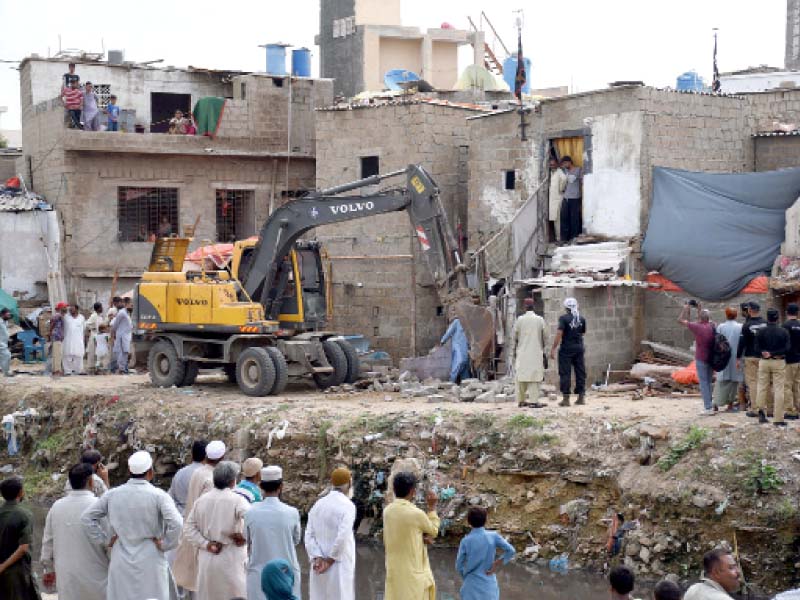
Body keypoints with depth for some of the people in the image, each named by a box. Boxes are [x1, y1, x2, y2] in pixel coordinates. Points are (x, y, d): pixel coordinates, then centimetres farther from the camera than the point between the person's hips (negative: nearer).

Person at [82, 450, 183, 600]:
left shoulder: (112, 494, 0)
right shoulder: (158, 495, -11)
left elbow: (87, 517, 3)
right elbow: (176, 523, -23)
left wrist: (106, 540, 5)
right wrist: (164, 544, -8)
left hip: (121, 564, 3)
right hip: (150, 564, -3)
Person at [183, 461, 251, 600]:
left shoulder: (201, 500, 5)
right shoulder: (237, 500, -10)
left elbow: (189, 529, 3)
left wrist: (205, 544, -3)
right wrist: (244, 536, -9)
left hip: (206, 561, 5)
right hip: (231, 562, -5)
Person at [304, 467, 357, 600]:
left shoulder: (318, 504, 6)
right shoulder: (348, 505, -12)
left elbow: (309, 535, 0)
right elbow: (343, 536, -21)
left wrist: (317, 558, -7)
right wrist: (330, 559, -13)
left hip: (319, 566, 6)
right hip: (340, 565, -6)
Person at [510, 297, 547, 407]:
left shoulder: (520, 320, -3)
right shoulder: (540, 320, -1)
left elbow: (514, 337, 1)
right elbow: (545, 337, 4)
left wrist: (513, 351, 12)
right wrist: (543, 350, 18)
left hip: (522, 353, 0)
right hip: (536, 352, 0)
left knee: (521, 375, 8)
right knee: (534, 375, -1)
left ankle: (521, 400, 11)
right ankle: (534, 400, -7)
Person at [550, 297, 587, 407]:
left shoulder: (563, 318, -10)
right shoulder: (582, 319, 4)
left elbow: (559, 334, -14)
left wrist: (553, 349, -12)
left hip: (566, 349, -4)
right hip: (579, 348, 4)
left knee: (565, 373, 0)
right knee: (580, 373, 10)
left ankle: (566, 398, -1)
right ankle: (581, 396, 13)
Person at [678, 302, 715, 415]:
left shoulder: (697, 327, -15)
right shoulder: (711, 326, 2)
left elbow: (680, 320, -6)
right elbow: (707, 318, 27)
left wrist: (686, 308, 5)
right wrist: (700, 308, 28)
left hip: (701, 359, -6)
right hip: (711, 358, 6)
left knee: (703, 383, -3)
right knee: (708, 382, 16)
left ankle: (708, 407, -6)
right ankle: (709, 405, 20)